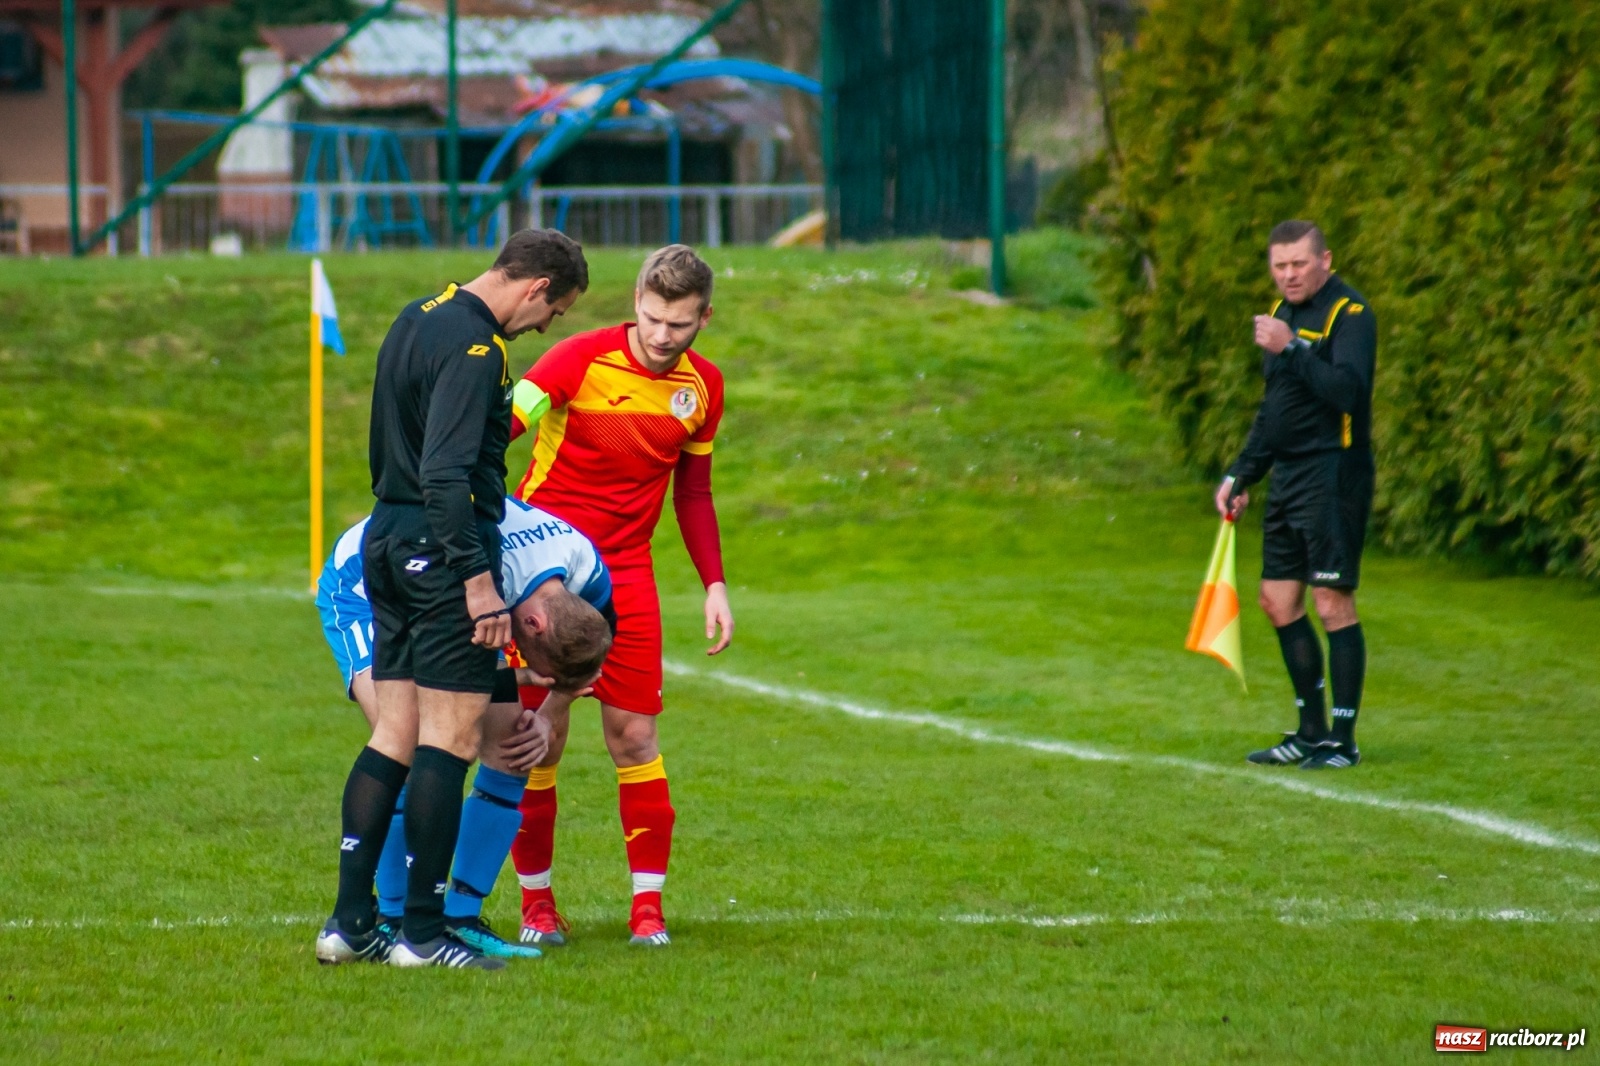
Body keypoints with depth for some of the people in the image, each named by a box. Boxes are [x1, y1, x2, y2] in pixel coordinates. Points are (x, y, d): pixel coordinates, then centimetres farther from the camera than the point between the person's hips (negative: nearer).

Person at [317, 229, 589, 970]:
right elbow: (446, 473, -24)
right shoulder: (473, 345, -16)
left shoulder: (417, 320, 14)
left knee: (394, 735, 11)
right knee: (450, 739, -4)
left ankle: (351, 918, 9)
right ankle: (422, 931, -3)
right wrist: (478, 579, -23)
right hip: (441, 550, -10)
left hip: (387, 540, 10)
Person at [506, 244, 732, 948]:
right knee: (539, 736, -2)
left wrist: (714, 585, 9)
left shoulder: (702, 386, 3)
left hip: (626, 574, 3)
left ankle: (647, 904, 4)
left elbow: (692, 492, 15)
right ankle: (536, 899, 11)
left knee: (634, 735, -2)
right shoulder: (582, 361, -14)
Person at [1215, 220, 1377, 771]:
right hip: (1289, 478, 9)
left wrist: (1290, 349, -32)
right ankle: (1312, 731, 19)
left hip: (1335, 475, -9)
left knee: (1332, 604, -7)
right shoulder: (1283, 312, 16)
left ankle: (1343, 740, -2)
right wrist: (1241, 476, 23)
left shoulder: (1350, 314, -11)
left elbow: (1346, 390, -27)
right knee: (1278, 600, 10)